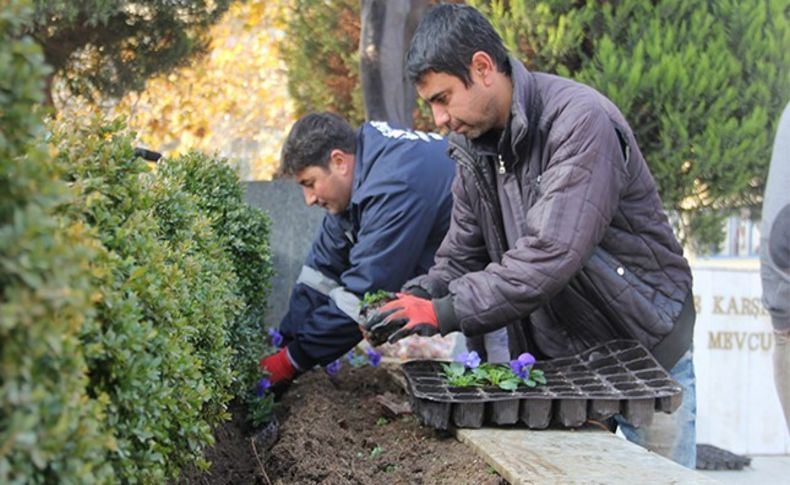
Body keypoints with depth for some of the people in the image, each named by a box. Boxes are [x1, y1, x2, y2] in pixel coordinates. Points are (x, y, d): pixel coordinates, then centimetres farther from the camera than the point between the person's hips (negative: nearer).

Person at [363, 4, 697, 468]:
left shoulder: (580, 121, -25)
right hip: (555, 351, 7)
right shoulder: (475, 144, 2)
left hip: (645, 345, -7)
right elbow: (461, 257, 3)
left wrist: (446, 313, -32)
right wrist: (414, 300, -17)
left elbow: (550, 254, -33)